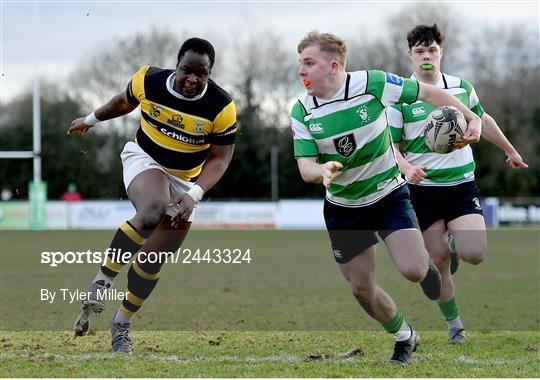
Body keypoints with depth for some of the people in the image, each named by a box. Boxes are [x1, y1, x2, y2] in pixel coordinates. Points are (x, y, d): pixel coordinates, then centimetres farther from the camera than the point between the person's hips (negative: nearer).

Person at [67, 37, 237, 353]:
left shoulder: (221, 107, -18)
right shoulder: (149, 81, -16)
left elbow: (220, 158, -12)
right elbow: (124, 102, 7)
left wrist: (194, 194, -27)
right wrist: (92, 119, 23)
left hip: (186, 180, 2)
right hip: (144, 160, -2)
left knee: (154, 260, 3)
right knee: (153, 211, -37)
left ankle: (122, 324, 23)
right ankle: (102, 283, -27)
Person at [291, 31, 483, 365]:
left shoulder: (372, 84, -19)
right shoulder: (302, 111, -11)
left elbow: (429, 93, -9)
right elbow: (306, 166, -12)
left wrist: (472, 119, -15)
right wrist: (323, 170, -36)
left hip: (389, 195, -3)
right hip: (343, 207, 3)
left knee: (412, 270, -21)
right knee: (361, 288, 5)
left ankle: (426, 263, 18)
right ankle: (404, 337, 32)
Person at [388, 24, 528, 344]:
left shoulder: (462, 88, 3)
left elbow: (483, 120, 21)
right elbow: (391, 145, -4)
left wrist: (511, 151, 32)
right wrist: (406, 168, -25)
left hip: (462, 183, 1)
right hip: (423, 188, -1)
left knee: (474, 255, -14)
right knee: (438, 261, -2)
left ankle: (456, 241, 22)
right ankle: (454, 324, 15)